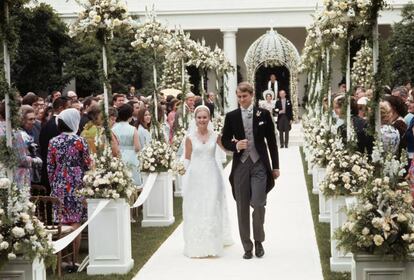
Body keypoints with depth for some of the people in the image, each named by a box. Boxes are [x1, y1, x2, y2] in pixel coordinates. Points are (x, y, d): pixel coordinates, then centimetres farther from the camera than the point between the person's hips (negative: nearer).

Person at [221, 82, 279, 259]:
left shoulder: (263, 114, 3)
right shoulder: (231, 116, 5)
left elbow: (271, 141, 5)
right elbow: (225, 141, 10)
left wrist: (275, 166, 4)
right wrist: (236, 146, -12)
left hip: (259, 164, -2)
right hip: (240, 165, 2)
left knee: (258, 203, -12)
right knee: (242, 208, 4)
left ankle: (258, 241, 12)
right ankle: (247, 247, 15)